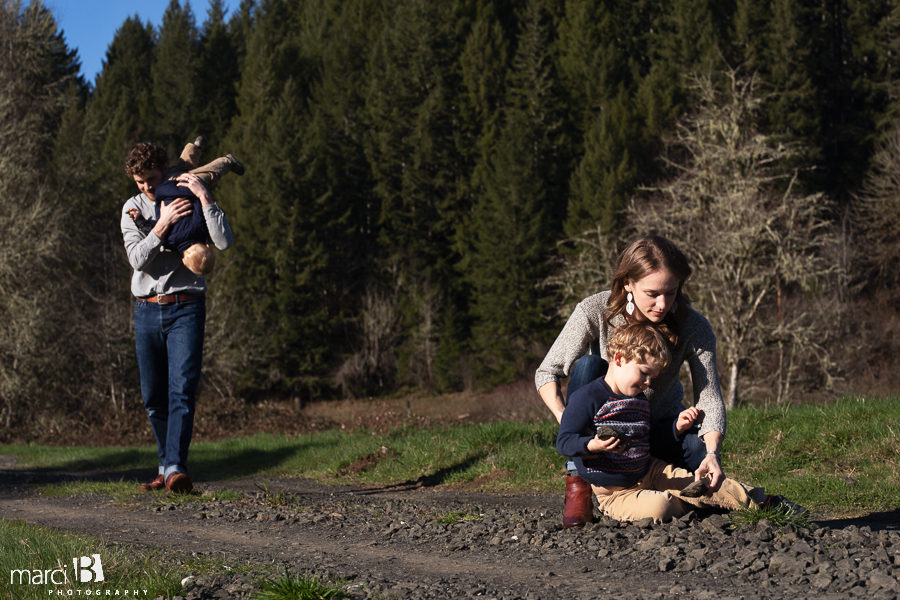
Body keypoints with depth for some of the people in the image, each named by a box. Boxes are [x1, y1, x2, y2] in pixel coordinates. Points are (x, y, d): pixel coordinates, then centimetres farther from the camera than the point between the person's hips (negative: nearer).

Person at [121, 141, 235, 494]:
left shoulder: (190, 201, 2)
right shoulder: (132, 208, 9)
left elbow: (224, 242, -15)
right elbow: (137, 259, -6)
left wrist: (204, 196, -18)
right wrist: (163, 224, -16)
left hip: (185, 308, -3)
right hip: (147, 309, 4)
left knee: (182, 389, -16)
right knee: (153, 397, 8)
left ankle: (176, 469, -25)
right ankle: (166, 467, 22)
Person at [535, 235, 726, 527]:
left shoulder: (694, 328, -22)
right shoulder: (594, 312, -25)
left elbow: (710, 398, -24)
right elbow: (547, 372, -18)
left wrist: (712, 453, -43)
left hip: (660, 424, 1)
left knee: (709, 477, -27)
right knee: (587, 365, -31)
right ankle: (577, 484, -25)